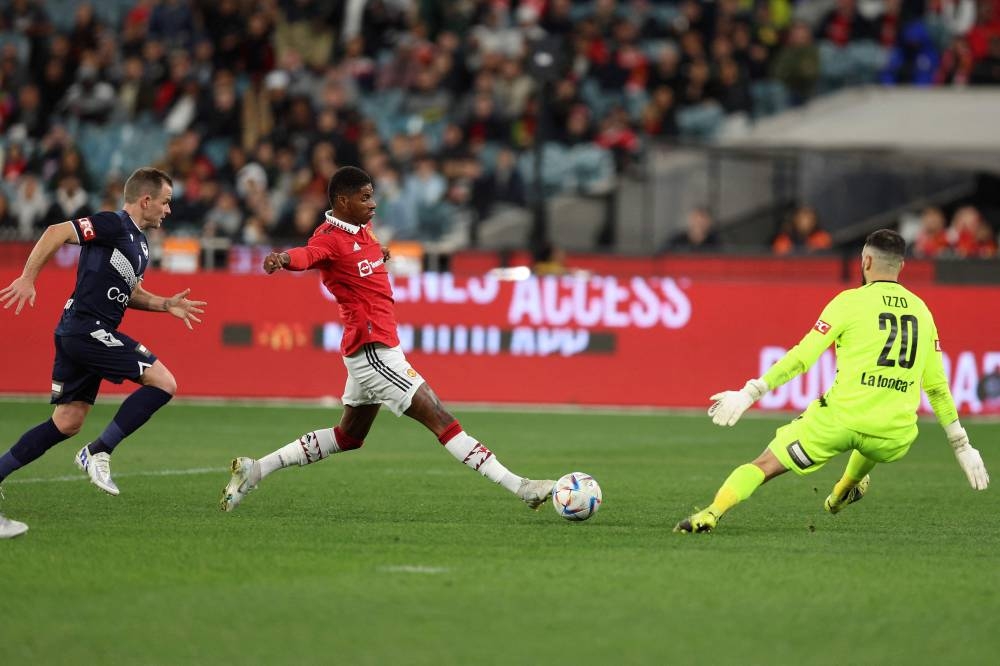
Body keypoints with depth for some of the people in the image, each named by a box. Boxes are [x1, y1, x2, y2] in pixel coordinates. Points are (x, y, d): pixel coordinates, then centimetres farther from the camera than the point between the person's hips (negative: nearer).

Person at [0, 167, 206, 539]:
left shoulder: (139, 243, 20)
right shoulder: (113, 225, -10)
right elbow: (57, 233, -16)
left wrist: (166, 305, 17)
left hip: (78, 336, 10)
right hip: (87, 329, -10)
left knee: (66, 423, 9)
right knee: (163, 382, -12)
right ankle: (98, 453, -9)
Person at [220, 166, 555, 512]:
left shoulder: (362, 230, 12)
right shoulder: (330, 237, -16)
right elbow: (308, 254, -40)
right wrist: (284, 258, -60)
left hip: (371, 350, 11)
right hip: (373, 350, -11)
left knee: (348, 437, 20)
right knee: (441, 419, -9)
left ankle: (255, 470, 22)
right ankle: (518, 486, -10)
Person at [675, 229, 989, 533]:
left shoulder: (850, 301, 0)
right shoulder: (921, 311, 13)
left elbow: (801, 358, -5)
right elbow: (937, 386, 17)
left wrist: (749, 393, -1)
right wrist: (962, 447, 24)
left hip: (842, 416, -4)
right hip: (895, 436, 4)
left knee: (764, 465, 3)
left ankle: (712, 512, -15)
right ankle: (842, 493, 60)